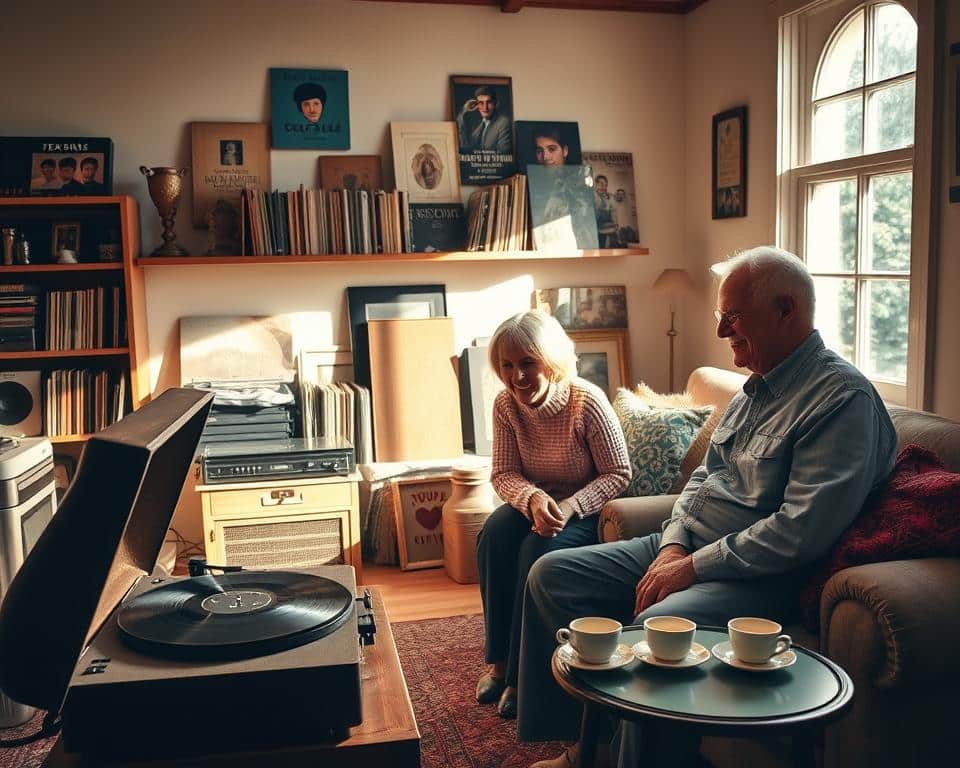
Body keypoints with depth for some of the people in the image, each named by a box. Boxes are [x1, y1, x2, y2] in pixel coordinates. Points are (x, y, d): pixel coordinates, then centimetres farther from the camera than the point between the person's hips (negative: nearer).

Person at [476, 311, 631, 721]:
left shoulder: (587, 402, -22)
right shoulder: (505, 406, -9)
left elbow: (618, 474, -15)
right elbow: (504, 474, -5)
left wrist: (569, 507, -30)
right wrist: (533, 499, -27)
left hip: (586, 509, -4)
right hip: (537, 502, 5)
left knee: (537, 551, -31)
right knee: (493, 535, -25)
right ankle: (500, 660, -13)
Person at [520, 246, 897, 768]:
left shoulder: (843, 397, -16)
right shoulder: (755, 388, 14)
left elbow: (800, 532, -24)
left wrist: (694, 566, -18)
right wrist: (672, 544, 0)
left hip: (759, 577, -9)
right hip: (685, 547, 10)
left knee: (655, 628, -37)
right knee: (552, 574, 2)